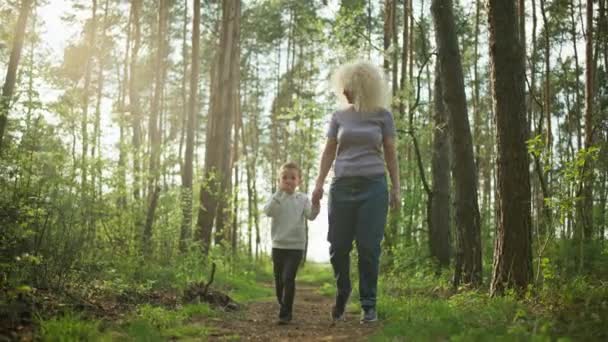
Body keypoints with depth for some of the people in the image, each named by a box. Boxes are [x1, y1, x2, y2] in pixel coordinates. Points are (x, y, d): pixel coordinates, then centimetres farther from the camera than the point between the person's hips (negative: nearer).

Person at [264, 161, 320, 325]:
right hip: (278, 245, 2)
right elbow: (268, 211, -18)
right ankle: (284, 308, 30)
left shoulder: (302, 198, 2)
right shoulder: (276, 198, 2)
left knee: (288, 278, -15)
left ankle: (285, 314, -10)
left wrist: (316, 203, -30)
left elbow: (311, 215, -11)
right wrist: (279, 192, -23)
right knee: (279, 280, 11)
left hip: (296, 245, -2)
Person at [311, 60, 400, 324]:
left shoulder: (382, 115, 5)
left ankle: (368, 305, 6)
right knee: (338, 246, 2)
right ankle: (342, 295, 26)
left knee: (368, 247, -4)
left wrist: (395, 188, 1)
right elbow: (329, 152, 12)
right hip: (342, 185, 2)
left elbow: (390, 154, 7)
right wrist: (319, 183, 3)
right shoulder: (339, 117, 11)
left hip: (373, 186, -2)